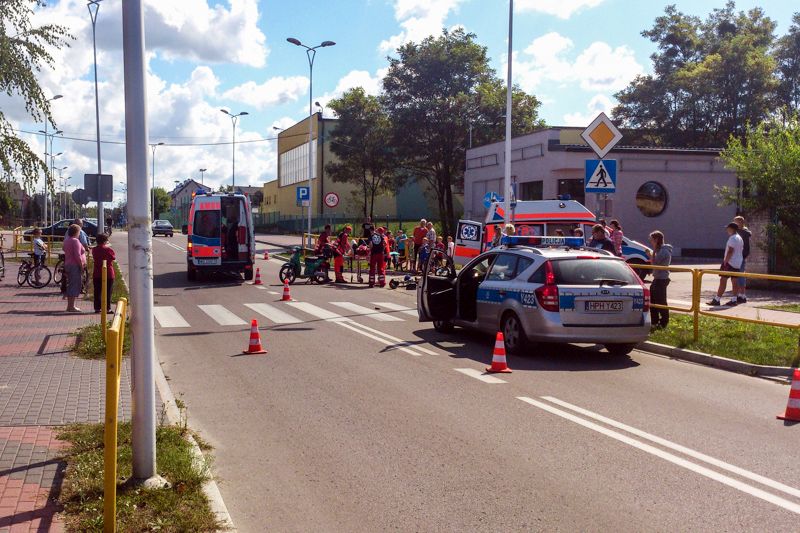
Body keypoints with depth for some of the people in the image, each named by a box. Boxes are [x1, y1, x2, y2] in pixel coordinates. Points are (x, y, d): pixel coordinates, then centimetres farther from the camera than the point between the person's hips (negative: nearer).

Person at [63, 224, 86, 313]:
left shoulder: (67, 240, 14)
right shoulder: (75, 241, -15)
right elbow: (77, 255, -21)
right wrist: (82, 265, -14)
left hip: (68, 265, 10)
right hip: (75, 266, -10)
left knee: (70, 285, 14)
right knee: (75, 285, -6)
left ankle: (69, 306, 19)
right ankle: (71, 306, -7)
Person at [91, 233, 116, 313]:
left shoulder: (94, 250, 1)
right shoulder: (109, 249, -10)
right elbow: (114, 258, 6)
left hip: (97, 274, 3)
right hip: (108, 274, -3)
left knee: (97, 292, 9)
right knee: (107, 292, 2)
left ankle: (97, 308, 9)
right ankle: (107, 308, 1)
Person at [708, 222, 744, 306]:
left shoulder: (732, 238, -16)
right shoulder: (740, 239, 16)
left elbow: (730, 251, -22)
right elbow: (741, 250, 20)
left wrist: (725, 261, -20)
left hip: (730, 262, -10)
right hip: (738, 263, 10)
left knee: (723, 280, -9)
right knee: (735, 281, 10)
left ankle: (716, 300, -11)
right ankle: (734, 300, 10)